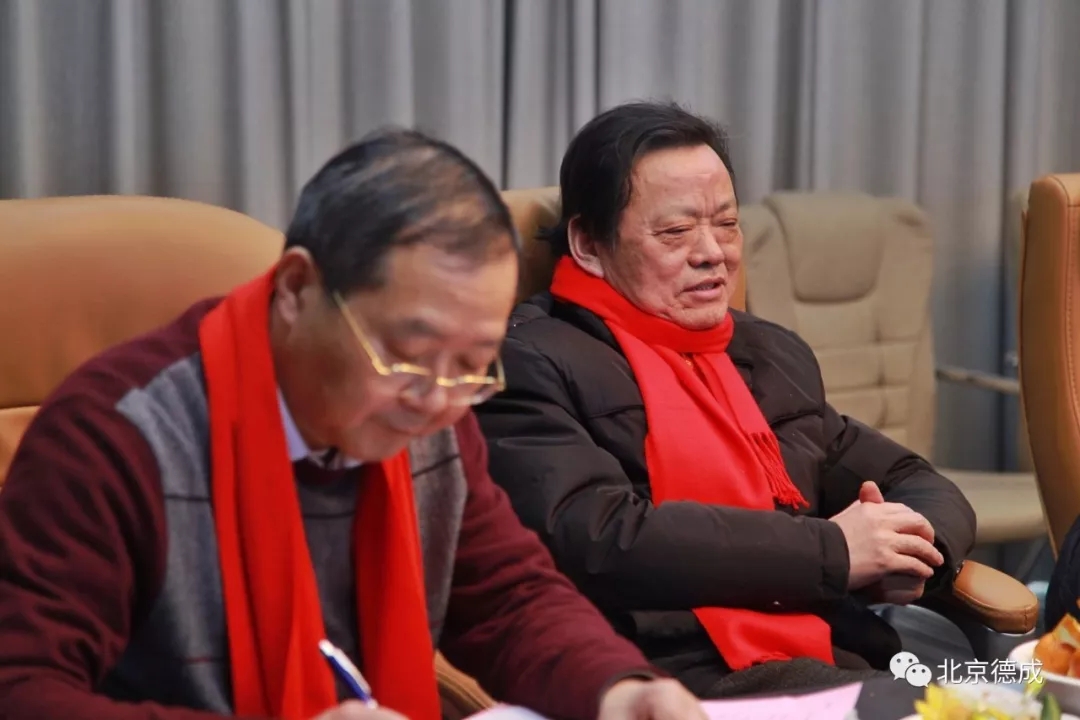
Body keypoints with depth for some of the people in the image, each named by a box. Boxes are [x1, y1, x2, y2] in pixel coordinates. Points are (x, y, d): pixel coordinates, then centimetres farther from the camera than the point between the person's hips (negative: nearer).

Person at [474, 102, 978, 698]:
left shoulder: (773, 355, 20)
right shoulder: (530, 364, -3)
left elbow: (918, 486, 25)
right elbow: (602, 541, -17)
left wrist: (908, 544, 0)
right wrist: (830, 550, -11)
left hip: (840, 665, 7)